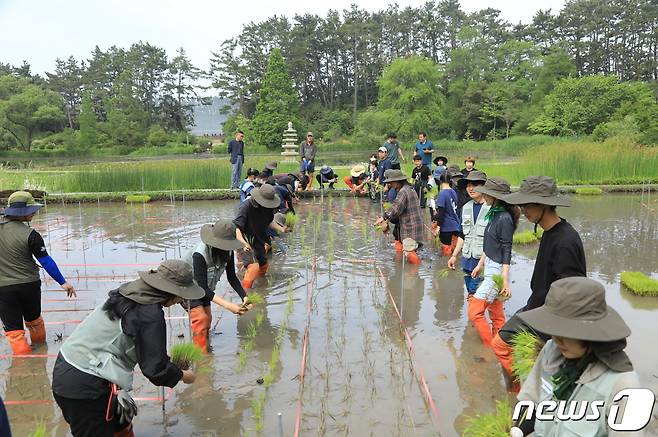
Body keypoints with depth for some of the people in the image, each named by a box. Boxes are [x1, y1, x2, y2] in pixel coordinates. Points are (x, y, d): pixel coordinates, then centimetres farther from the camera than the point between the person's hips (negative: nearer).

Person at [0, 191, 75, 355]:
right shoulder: (30, 235, -16)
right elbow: (46, 261, -12)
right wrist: (62, 282, -4)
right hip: (29, 285, 0)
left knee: (13, 329, 8)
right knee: (34, 320, 23)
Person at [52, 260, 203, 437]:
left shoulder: (132, 292, 3)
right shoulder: (151, 315, -22)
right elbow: (155, 369, -17)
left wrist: (163, 358, 19)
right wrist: (182, 375, 2)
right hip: (84, 387, -9)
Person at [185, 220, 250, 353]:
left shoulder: (228, 251, -20)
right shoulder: (199, 254, -38)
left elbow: (232, 277, -11)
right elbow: (203, 287, -35)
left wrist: (244, 296, -26)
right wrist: (228, 305, -41)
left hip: (204, 288, 6)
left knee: (207, 318, 7)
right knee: (201, 318, -18)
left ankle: (205, 348, 25)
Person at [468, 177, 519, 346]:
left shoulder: (504, 218, -19)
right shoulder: (494, 214, 7)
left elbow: (507, 251, -19)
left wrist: (505, 281, -19)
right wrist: (480, 264, 21)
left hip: (497, 271, -9)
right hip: (490, 267, 9)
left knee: (474, 311, -5)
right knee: (496, 314, 16)